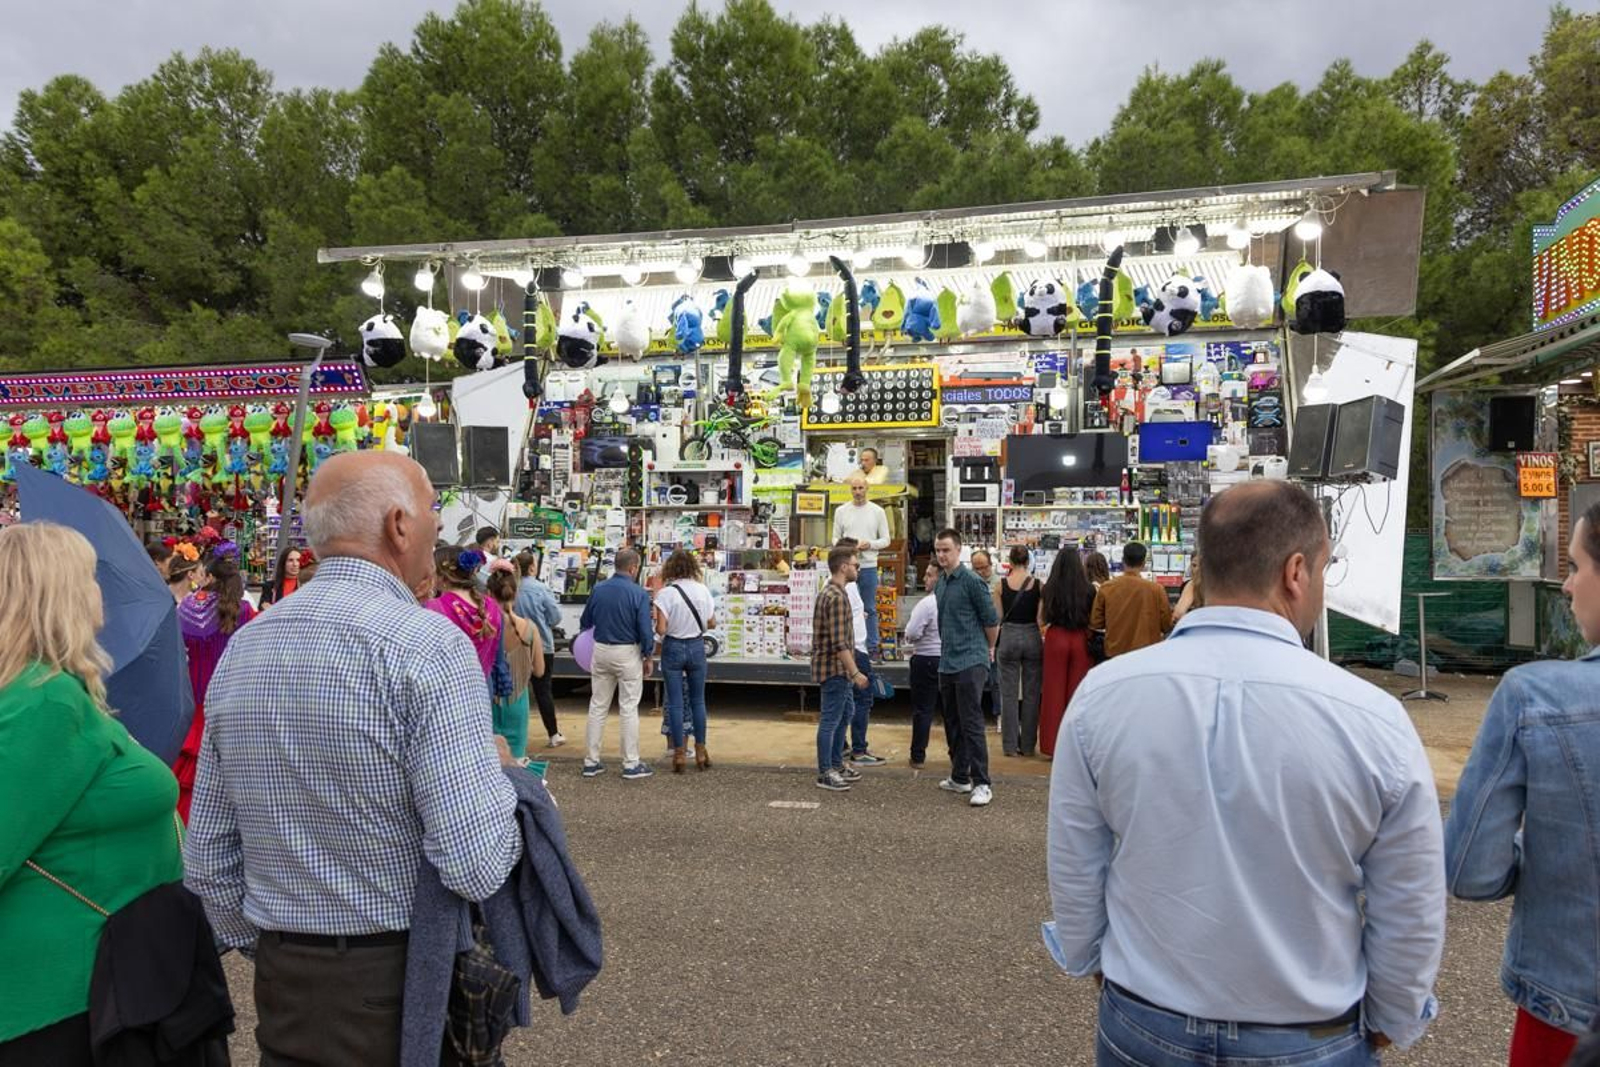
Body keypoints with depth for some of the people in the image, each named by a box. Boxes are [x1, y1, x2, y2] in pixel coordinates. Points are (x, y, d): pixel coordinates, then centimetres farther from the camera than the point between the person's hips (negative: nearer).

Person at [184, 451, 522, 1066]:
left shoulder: (241, 648, 1)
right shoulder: (428, 644, -21)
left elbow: (209, 855, 7)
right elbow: (478, 866, -25)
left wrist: (271, 953, 19)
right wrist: (496, 772, -7)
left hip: (284, 987, 6)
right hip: (403, 985, -5)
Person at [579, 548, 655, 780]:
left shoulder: (598, 589, 0)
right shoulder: (638, 594, -14)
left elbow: (584, 623, 11)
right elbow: (646, 630, -14)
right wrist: (648, 657, -1)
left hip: (601, 651, 4)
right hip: (628, 654, -4)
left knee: (597, 707, 12)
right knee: (629, 709, 3)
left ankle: (591, 761, 17)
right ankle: (631, 764, 8)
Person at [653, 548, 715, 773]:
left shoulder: (666, 593, -14)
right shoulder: (702, 590, -5)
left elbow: (661, 629, -17)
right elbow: (711, 623, 2)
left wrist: (658, 628, 5)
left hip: (673, 649, -2)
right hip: (696, 647, 3)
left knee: (675, 703, 7)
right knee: (697, 701, 15)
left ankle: (679, 753, 11)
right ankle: (701, 751, 22)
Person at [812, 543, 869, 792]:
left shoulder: (828, 592, 13)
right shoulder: (837, 597, -20)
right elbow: (839, 643, -25)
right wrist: (855, 672, -23)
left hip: (836, 668, 11)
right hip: (835, 668, -11)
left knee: (845, 711, 20)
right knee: (830, 719, -1)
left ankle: (836, 764, 30)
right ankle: (825, 774, 8)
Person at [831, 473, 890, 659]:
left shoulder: (877, 511, 3)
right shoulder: (841, 511, 6)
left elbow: (886, 540, 4)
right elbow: (835, 538, 8)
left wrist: (870, 544, -14)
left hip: (869, 566, -1)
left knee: (870, 609, 7)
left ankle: (872, 647, 15)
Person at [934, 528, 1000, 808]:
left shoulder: (971, 582, -11)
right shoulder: (940, 584, 13)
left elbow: (992, 620, -7)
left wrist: (989, 649, 6)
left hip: (970, 662, -8)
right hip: (947, 663, 8)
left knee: (971, 724, -8)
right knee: (953, 724, 14)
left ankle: (982, 784, -3)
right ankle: (960, 778, 24)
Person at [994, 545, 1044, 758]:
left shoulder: (1002, 584, -4)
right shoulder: (1038, 584, -4)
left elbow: (997, 618, -2)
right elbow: (1042, 618, -4)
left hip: (1008, 637, 0)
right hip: (1032, 637, 0)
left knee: (1009, 694, 6)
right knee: (1031, 694, 10)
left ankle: (1010, 745, 8)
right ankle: (1028, 745, 15)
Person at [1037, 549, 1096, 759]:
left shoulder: (1049, 589, -5)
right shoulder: (1089, 590, -7)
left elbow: (1041, 621, 2)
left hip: (1056, 639, 0)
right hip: (1080, 640, 0)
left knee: (1053, 692, 8)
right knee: (1078, 693, 7)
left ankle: (1051, 746, 12)